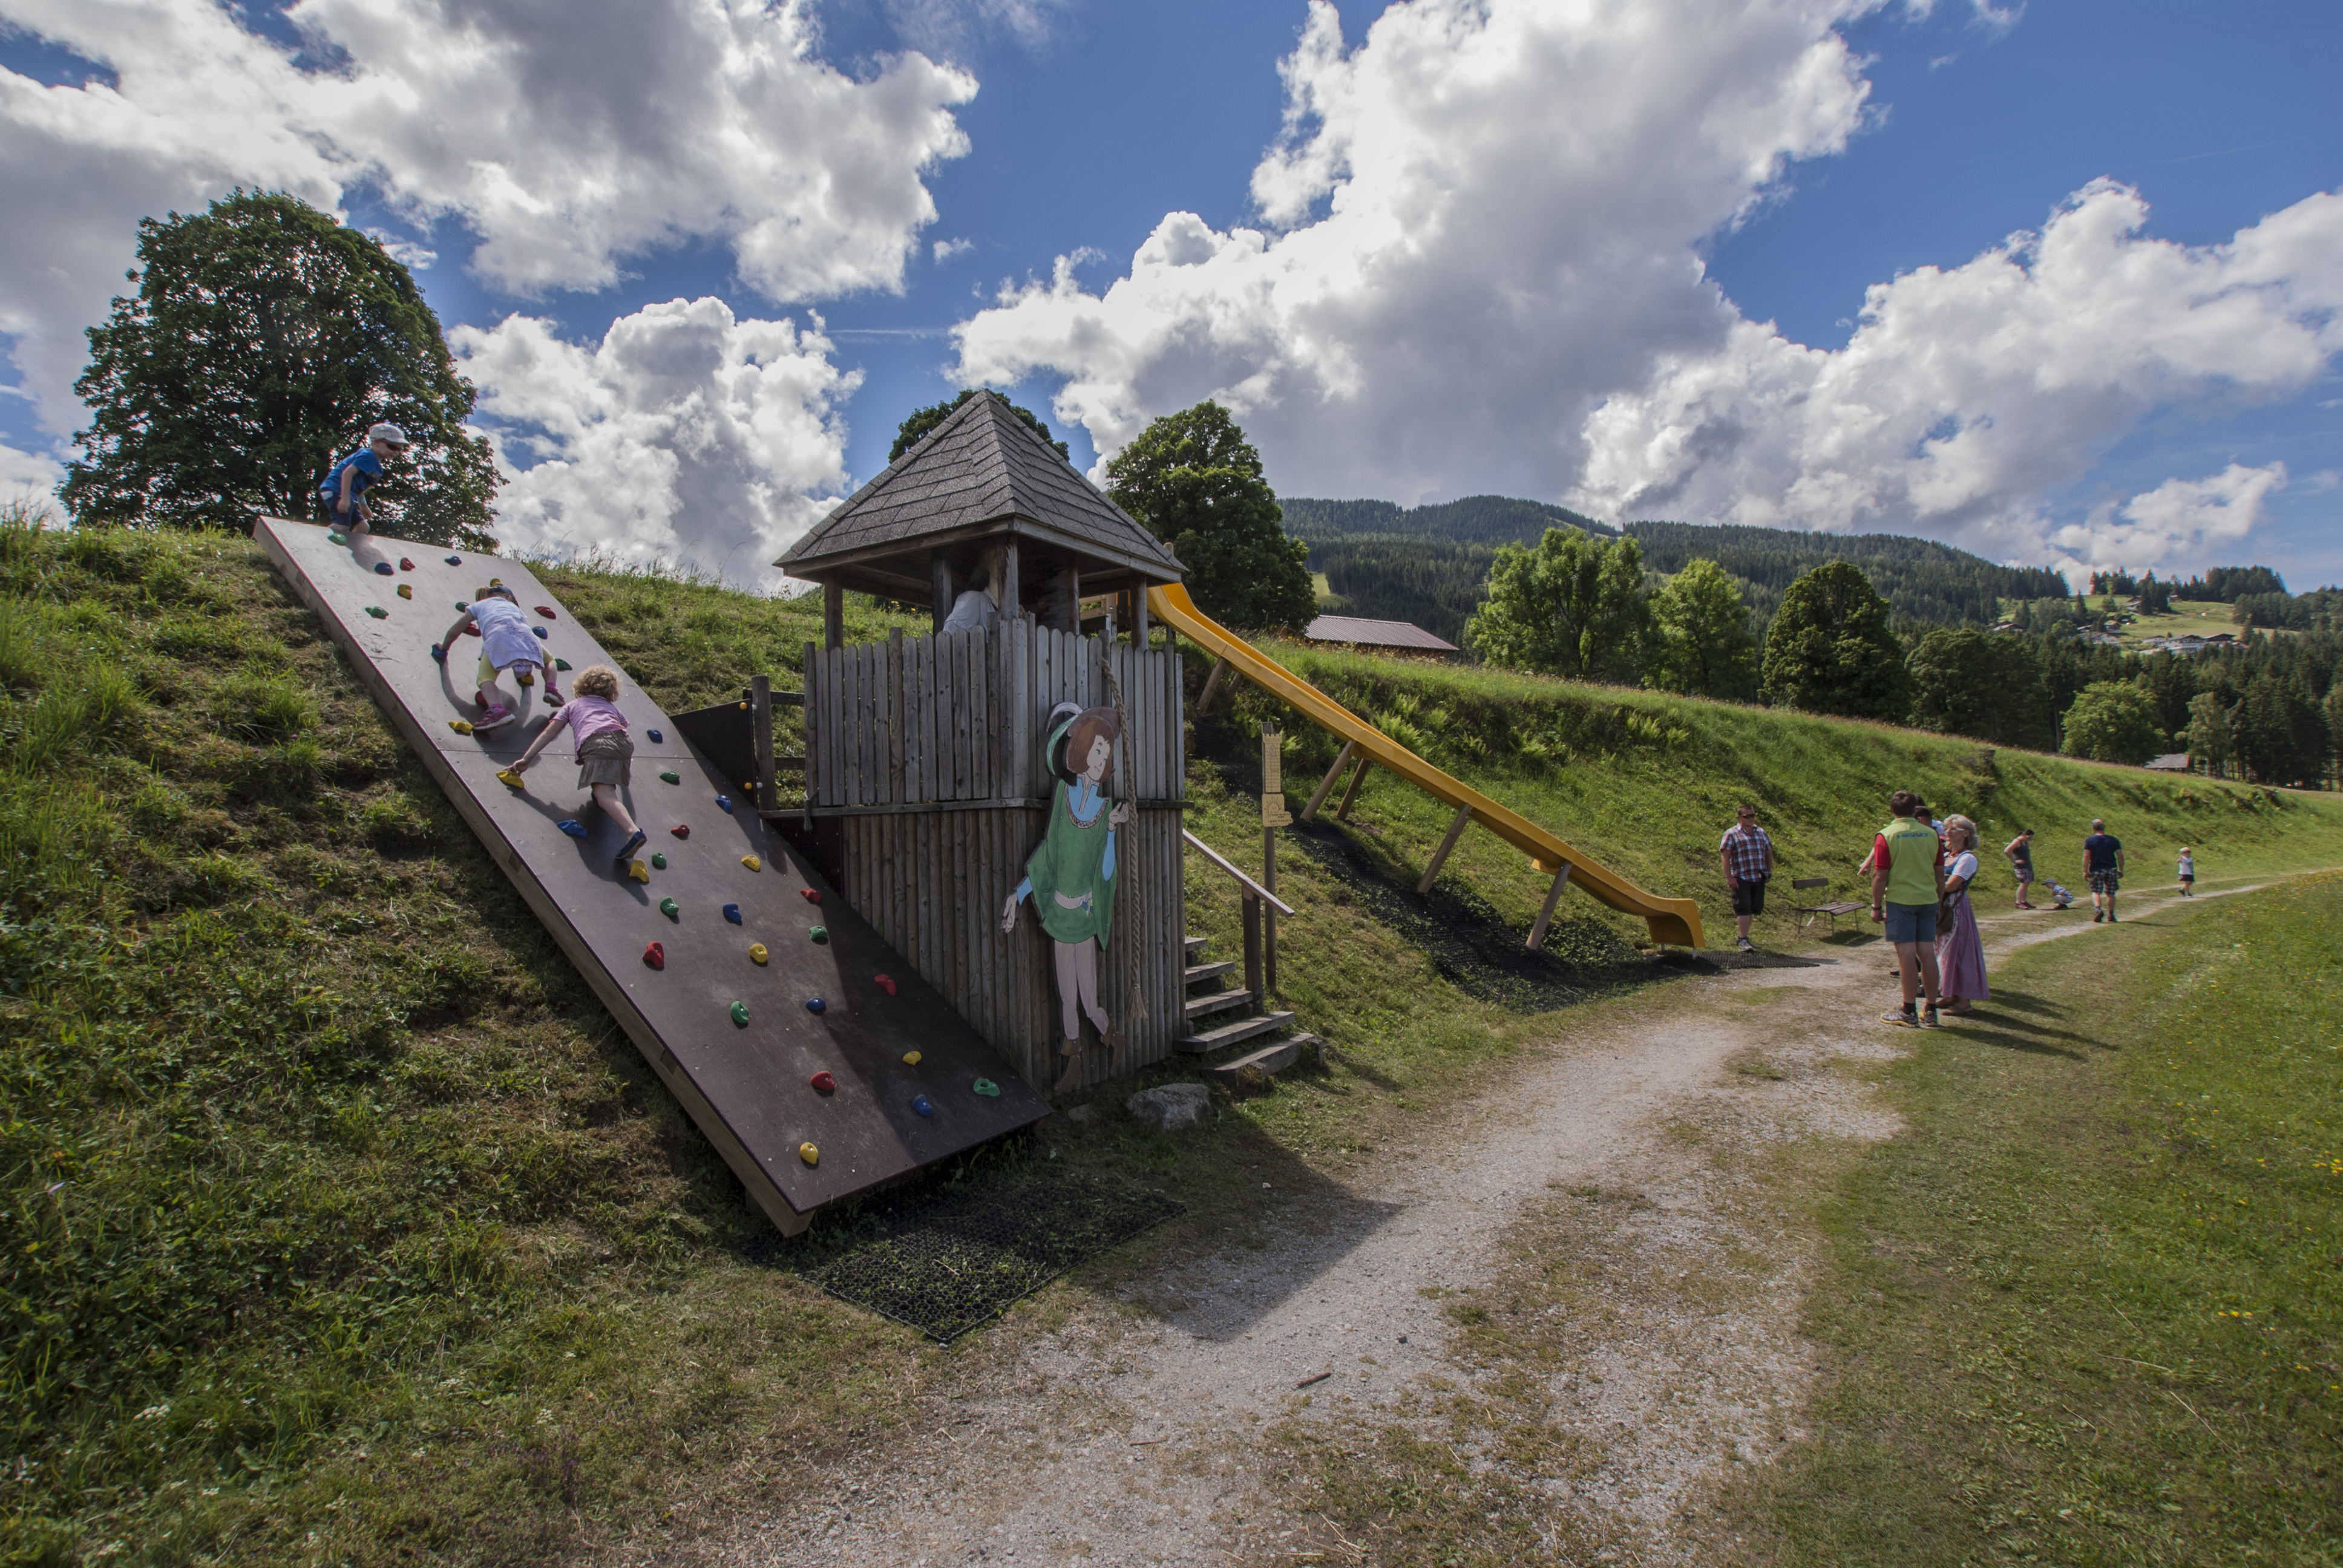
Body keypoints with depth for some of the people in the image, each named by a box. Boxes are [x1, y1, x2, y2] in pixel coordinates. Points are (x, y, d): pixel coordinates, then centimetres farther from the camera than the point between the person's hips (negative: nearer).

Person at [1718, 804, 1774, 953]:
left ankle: (1744, 936, 21)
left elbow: (1768, 852, 23)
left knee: (1753, 910, 9)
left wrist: (1769, 871, 13)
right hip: (1741, 879, -5)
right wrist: (1729, 877, -14)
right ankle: (1743, 940, -8)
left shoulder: (1761, 833, 16)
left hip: (1759, 879, 6)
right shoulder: (1731, 834, -2)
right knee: (1743, 909, -9)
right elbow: (1725, 856, -8)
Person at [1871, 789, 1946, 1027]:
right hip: (1928, 900, 4)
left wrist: (1876, 906, -2)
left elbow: (1880, 876, -10)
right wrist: (1938, 902, 20)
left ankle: (1908, 1012, 1)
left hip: (1900, 900, -4)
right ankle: (1931, 1012, 11)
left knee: (1907, 954, -3)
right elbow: (1940, 875, 10)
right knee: (1927, 953, 6)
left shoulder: (1887, 836, -9)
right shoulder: (1931, 834, 5)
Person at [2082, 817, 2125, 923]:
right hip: (2111, 870, 2)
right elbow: (2120, 856, 2)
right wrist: (2121, 870, 10)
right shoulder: (2114, 840, 3)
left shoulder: (2089, 841, -5)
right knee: (2110, 893, 11)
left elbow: (2086, 857, -9)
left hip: (2096, 870, -2)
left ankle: (2098, 909, -22)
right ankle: (2111, 915, 14)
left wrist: (2085, 871, -5)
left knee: (2096, 892, 1)